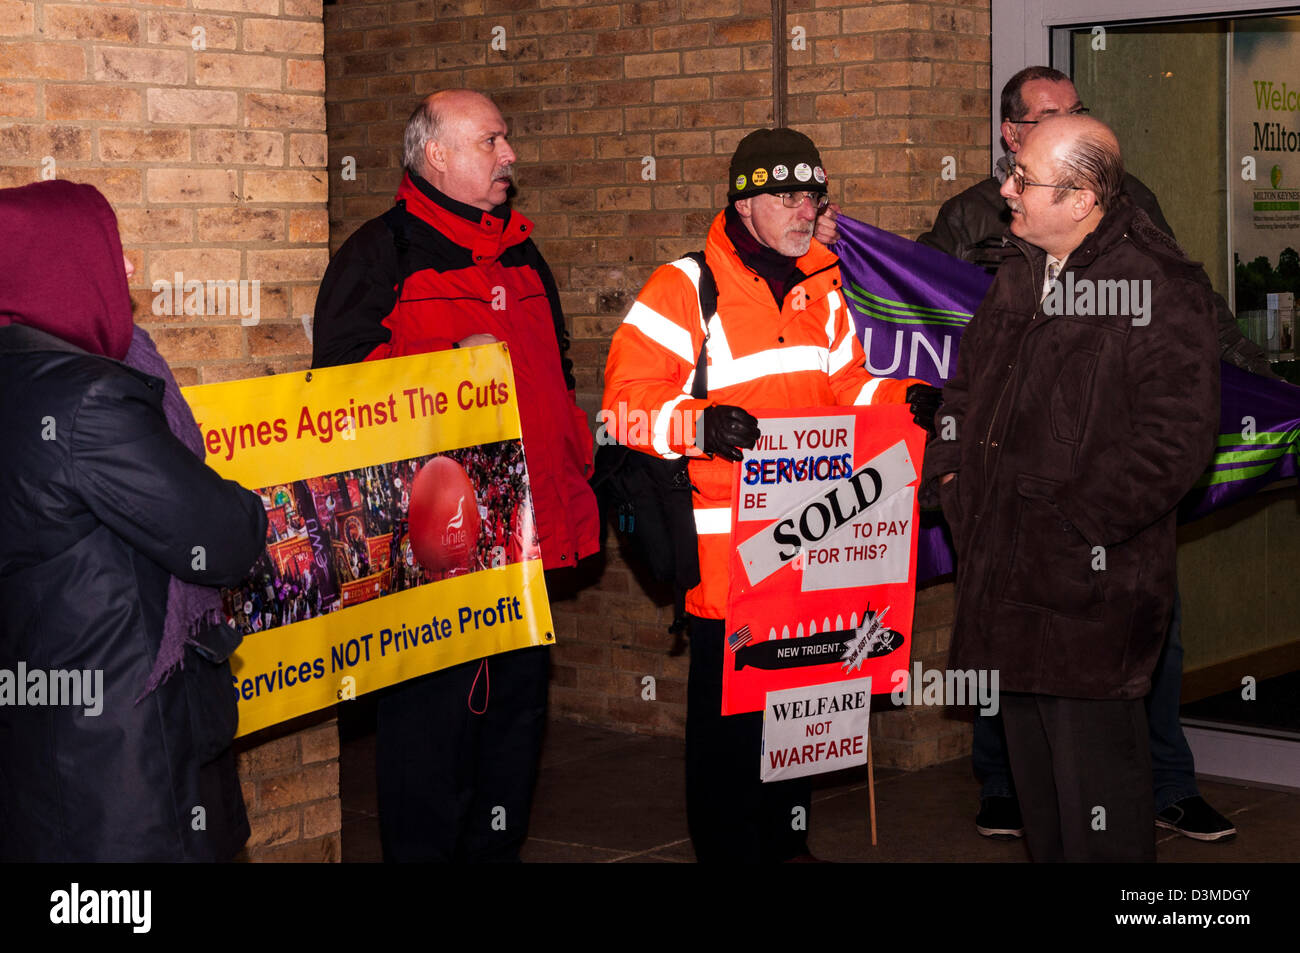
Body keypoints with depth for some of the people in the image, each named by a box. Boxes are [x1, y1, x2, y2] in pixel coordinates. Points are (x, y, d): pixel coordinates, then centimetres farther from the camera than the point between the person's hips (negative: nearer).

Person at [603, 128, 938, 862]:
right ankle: (727, 848, 12)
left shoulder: (821, 289, 13)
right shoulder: (685, 289, -8)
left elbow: (846, 386, 20)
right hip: (723, 544, -6)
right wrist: (698, 426, -27)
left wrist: (905, 398, 1)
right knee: (728, 708, -1)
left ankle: (788, 840, 30)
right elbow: (626, 405, -11)